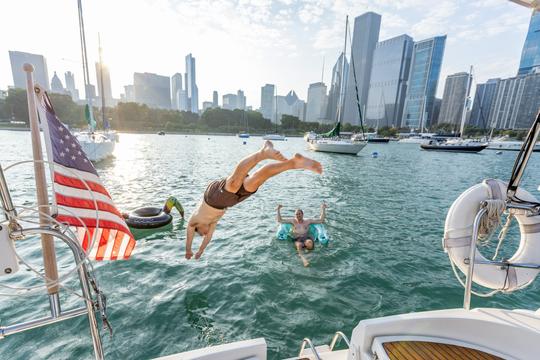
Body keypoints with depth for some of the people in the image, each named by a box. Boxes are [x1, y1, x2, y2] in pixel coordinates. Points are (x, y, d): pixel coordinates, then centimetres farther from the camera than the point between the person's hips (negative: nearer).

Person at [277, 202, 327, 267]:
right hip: (297, 240, 0)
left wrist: (323, 209, 7)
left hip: (307, 238, 1)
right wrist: (278, 210, 7)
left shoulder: (308, 221, 16)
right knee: (299, 245, -40)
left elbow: (321, 220, 14)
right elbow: (280, 220, 15)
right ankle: (302, 258, -61)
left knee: (309, 244, -39)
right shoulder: (293, 221, 17)